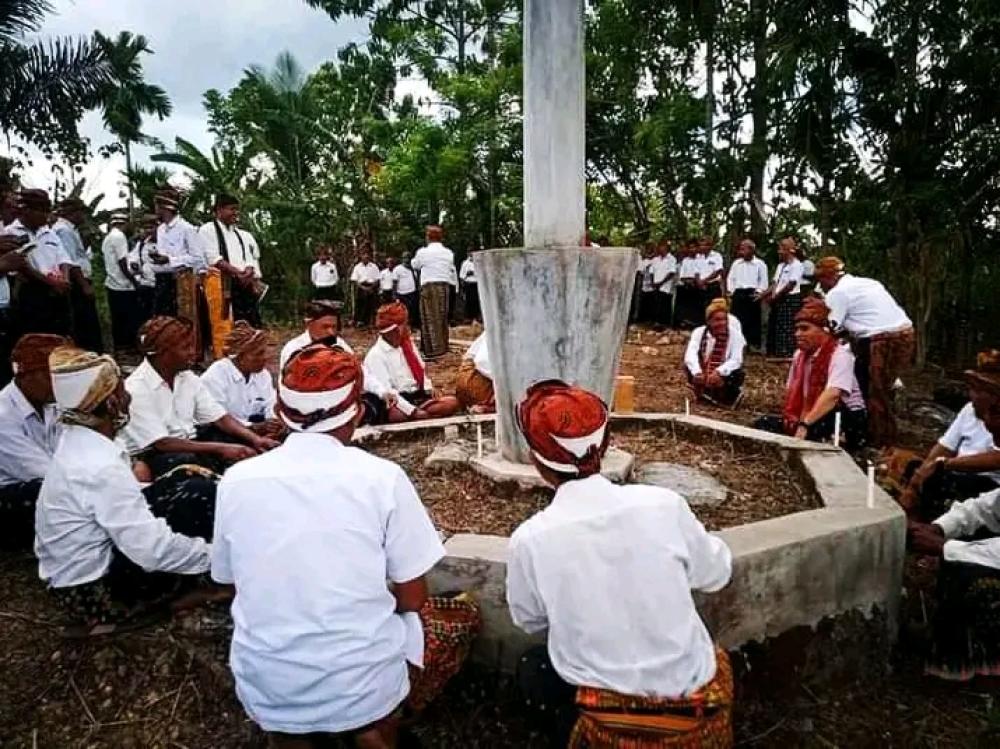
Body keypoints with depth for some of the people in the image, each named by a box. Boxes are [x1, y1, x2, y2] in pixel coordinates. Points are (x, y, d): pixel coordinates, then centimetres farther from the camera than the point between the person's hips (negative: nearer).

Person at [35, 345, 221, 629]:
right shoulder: (100, 467, -29)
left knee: (188, 482, 6)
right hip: (94, 591, -9)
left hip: (79, 568, 9)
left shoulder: (78, 444, -1)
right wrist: (213, 553, -17)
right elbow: (152, 550, -30)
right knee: (198, 495, -13)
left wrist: (176, 480, 8)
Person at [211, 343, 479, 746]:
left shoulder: (236, 480, -4)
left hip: (265, 691, 4)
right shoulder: (382, 477, -12)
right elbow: (412, 598, -5)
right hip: (362, 685, -3)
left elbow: (231, 581, 9)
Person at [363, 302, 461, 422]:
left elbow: (421, 371, 20)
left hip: (418, 397, 7)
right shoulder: (376, 356, -10)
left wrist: (429, 393, 1)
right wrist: (413, 411, -26)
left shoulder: (408, 345, 14)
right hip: (394, 404, -7)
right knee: (395, 414, -42)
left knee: (453, 402, -17)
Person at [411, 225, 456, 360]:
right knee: (442, 317, 15)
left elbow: (415, 265, 12)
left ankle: (435, 350, -7)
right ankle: (443, 347, 24)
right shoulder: (448, 253, 5)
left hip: (429, 286, -5)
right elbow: (452, 271, 10)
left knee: (431, 318, -3)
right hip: (444, 286, 5)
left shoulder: (423, 252, -6)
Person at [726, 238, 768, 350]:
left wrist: (759, 292, -7)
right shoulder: (736, 263, 14)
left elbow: (764, 280, 2)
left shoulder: (760, 264, 3)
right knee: (737, 320, 1)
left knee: (754, 320, -1)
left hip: (752, 294, -3)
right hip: (738, 293, 3)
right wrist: (731, 291, 5)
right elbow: (731, 278, 16)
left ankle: (755, 344, 5)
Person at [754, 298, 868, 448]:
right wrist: (795, 421, -12)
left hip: (847, 421, -6)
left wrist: (804, 424, -41)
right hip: (807, 418, 6)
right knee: (763, 424, -10)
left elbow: (832, 395, -31)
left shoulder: (839, 354, -15)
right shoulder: (799, 355, 8)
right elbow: (793, 394, 8)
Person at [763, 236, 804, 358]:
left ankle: (787, 353, -2)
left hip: (791, 299, -8)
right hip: (778, 301, 8)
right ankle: (774, 353, 16)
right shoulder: (780, 265, 17)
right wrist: (764, 295, 0)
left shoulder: (796, 265, -8)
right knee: (774, 327, 9)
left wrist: (776, 296, -13)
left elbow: (791, 285, -15)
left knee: (787, 329, -7)